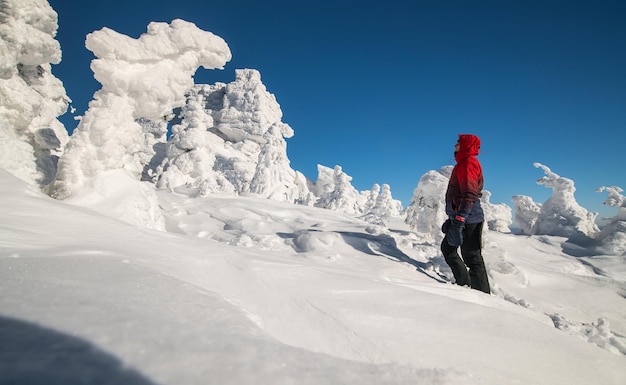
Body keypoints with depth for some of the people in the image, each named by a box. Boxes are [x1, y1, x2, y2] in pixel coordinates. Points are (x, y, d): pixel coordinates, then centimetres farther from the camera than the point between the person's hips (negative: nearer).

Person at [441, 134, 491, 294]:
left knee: (471, 256, -6)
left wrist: (459, 220, -29)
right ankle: (465, 284, 25)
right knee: (447, 248, 19)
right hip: (459, 218, 11)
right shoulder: (462, 164, 19)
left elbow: (469, 195, -23)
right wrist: (453, 218, 27)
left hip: (468, 219, -11)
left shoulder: (469, 163, -12)